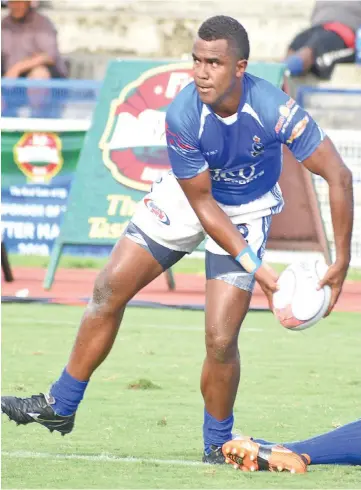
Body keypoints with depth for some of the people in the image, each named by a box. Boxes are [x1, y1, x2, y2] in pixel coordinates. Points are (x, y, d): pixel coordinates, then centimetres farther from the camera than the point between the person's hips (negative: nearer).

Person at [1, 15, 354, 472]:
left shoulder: (274, 109, -34)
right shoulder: (181, 115, -29)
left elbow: (338, 176, -28)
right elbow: (202, 203, -21)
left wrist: (341, 261, -31)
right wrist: (252, 264, -26)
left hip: (246, 211, -2)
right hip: (188, 196, 2)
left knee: (220, 340, -13)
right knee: (109, 290, -1)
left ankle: (218, 445, 12)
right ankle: (60, 407, 15)